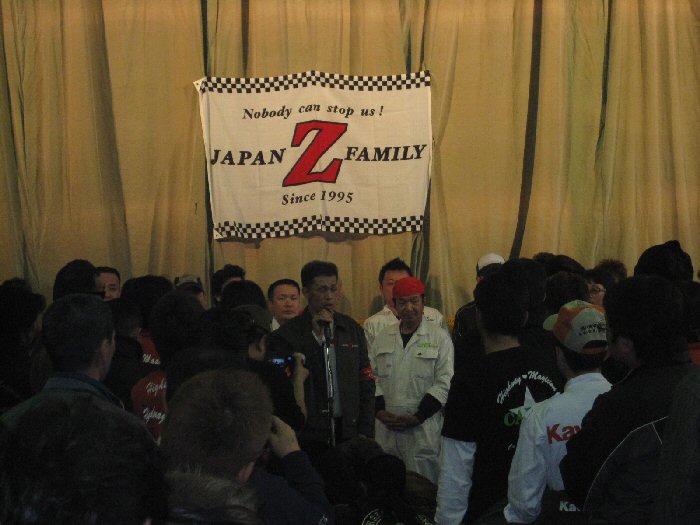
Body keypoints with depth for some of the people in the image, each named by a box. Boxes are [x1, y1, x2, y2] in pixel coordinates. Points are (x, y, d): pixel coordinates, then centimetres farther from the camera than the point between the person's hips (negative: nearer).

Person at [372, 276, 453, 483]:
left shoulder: (439, 338, 0)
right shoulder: (382, 338, 13)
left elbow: (444, 384, -5)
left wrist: (417, 417, -11)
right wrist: (380, 411, -3)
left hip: (423, 429, -4)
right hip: (386, 428, 4)